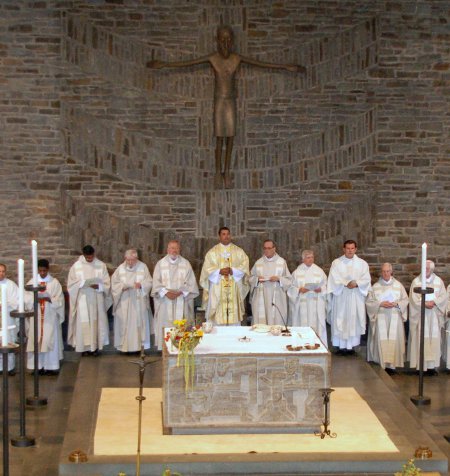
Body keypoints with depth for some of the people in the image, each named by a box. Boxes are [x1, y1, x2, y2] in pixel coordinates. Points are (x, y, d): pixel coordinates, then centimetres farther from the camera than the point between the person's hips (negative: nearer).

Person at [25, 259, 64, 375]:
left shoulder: (54, 282, 1)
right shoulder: (32, 282, 6)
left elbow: (59, 300, -2)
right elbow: (27, 299, 1)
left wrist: (49, 299, -19)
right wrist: (35, 298, -19)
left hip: (50, 317, -2)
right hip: (36, 317, 2)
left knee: (50, 340, -1)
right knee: (36, 340, 0)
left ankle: (51, 366, 3)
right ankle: (38, 366, 5)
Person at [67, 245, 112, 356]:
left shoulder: (101, 265, 2)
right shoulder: (76, 266, 0)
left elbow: (107, 283, 3)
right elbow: (71, 283, 1)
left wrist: (98, 286, -16)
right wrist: (82, 284, -16)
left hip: (97, 299, 1)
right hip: (82, 300, -1)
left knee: (96, 321, 1)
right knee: (83, 322, -4)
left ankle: (95, 346, 9)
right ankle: (85, 347, 3)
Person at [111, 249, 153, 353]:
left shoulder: (143, 267, 2)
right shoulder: (120, 269, 2)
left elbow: (149, 282, 1)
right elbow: (114, 284, 4)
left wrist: (141, 285, -19)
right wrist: (122, 287, -16)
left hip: (139, 302, 0)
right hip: (124, 303, 0)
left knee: (139, 323, 0)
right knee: (124, 324, -1)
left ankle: (139, 345, 5)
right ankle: (124, 346, 4)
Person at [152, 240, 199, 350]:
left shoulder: (186, 264, 7)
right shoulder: (160, 264, 7)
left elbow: (190, 282, 2)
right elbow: (156, 283, 1)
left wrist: (180, 292, -12)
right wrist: (166, 292, -13)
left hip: (182, 301, 0)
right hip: (165, 301, 0)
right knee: (166, 324, -3)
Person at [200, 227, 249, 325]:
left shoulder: (239, 251, 10)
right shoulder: (212, 252, 7)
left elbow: (244, 267, 1)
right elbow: (207, 269, -1)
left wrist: (232, 271, -14)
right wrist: (219, 271, -16)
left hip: (234, 290, 1)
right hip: (217, 291, -1)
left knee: (234, 319, -1)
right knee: (218, 318, -5)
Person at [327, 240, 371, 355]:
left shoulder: (362, 263, 7)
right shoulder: (336, 263, 3)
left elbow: (366, 279, 0)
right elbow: (334, 279, -7)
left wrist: (356, 284, -18)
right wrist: (347, 283, -19)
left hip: (356, 297, 1)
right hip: (341, 297, -1)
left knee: (354, 320, 1)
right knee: (340, 320, -2)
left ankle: (351, 345, 7)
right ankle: (341, 346, 2)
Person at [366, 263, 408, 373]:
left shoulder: (398, 285, 7)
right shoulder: (375, 286, 5)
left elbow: (405, 300, 9)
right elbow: (369, 302, 3)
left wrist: (396, 304, -9)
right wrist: (380, 304, -11)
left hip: (395, 317, 1)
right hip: (380, 317, -1)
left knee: (394, 339, -7)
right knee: (381, 339, -8)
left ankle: (391, 364, -3)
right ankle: (382, 364, -5)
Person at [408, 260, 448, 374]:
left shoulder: (438, 281, 8)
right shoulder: (416, 281, 2)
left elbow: (444, 296, 1)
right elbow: (414, 298, -4)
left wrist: (434, 302, -15)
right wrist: (424, 304, -17)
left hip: (434, 316, 2)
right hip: (420, 315, -2)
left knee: (434, 339, -1)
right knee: (420, 339, -5)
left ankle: (432, 365, 1)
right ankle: (420, 365, -3)